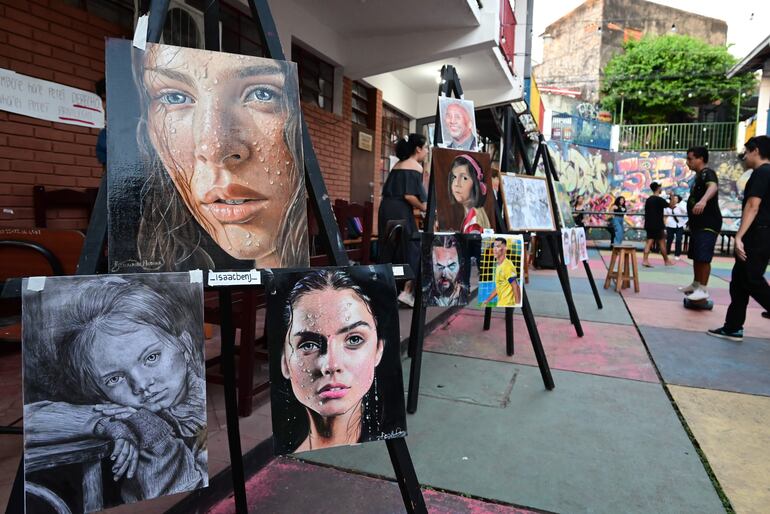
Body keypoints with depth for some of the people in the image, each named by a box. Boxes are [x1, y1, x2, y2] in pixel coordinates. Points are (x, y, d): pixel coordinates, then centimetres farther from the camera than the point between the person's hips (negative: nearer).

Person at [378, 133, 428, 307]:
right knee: (410, 248, 2)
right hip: (401, 211, -8)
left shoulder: (397, 165, 18)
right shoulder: (416, 167, -5)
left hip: (386, 209, 8)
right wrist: (423, 207, -2)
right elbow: (409, 195, -16)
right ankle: (407, 291, -2)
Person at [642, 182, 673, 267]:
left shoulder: (648, 200, 11)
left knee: (649, 242, 2)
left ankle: (645, 260, -10)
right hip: (657, 225, -6)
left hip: (649, 224, 6)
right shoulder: (659, 199, -12)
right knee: (662, 242, 5)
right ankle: (666, 261, 17)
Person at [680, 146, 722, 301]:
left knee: (703, 257, -13)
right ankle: (695, 285, 26)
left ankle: (703, 289, -10)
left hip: (708, 224, -10)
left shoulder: (707, 173, -12)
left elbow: (713, 187, -36)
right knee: (696, 256, 16)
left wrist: (703, 200, -57)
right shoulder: (699, 176, 19)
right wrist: (691, 220, 37)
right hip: (698, 223, 10)